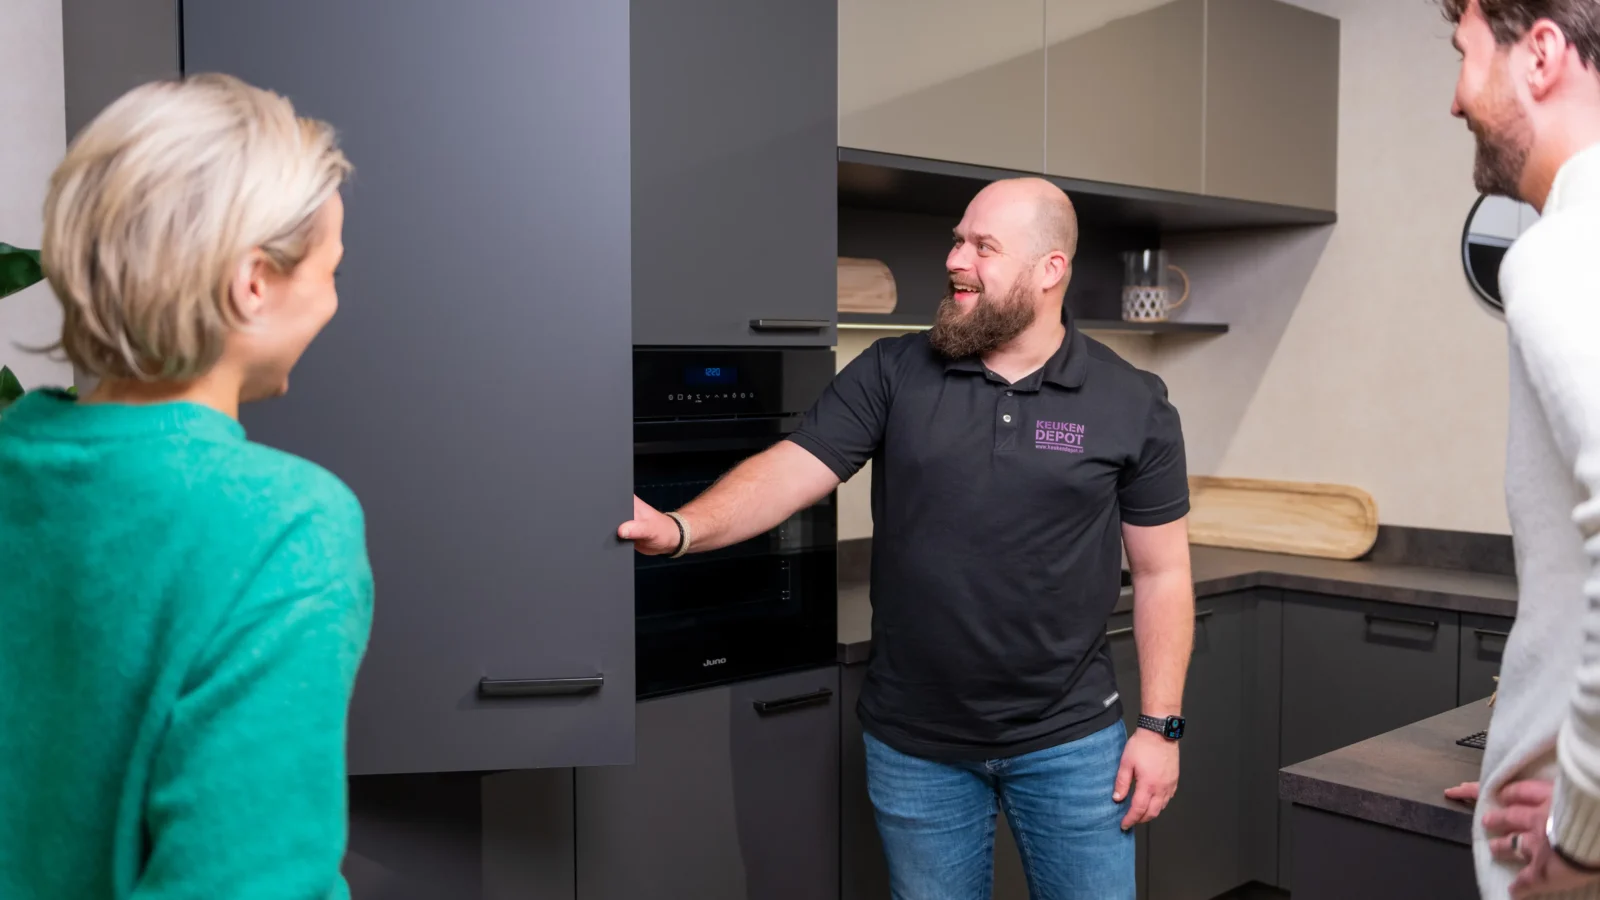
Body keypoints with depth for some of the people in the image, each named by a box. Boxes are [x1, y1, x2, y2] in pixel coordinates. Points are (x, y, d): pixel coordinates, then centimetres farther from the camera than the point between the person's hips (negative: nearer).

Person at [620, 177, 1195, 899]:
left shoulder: (1134, 405, -4)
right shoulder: (892, 373, -2)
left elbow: (1161, 574, 0)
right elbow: (793, 467, -11)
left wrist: (1161, 726, -3)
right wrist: (680, 530, -28)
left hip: (1069, 741, -1)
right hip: (914, 744, 1)